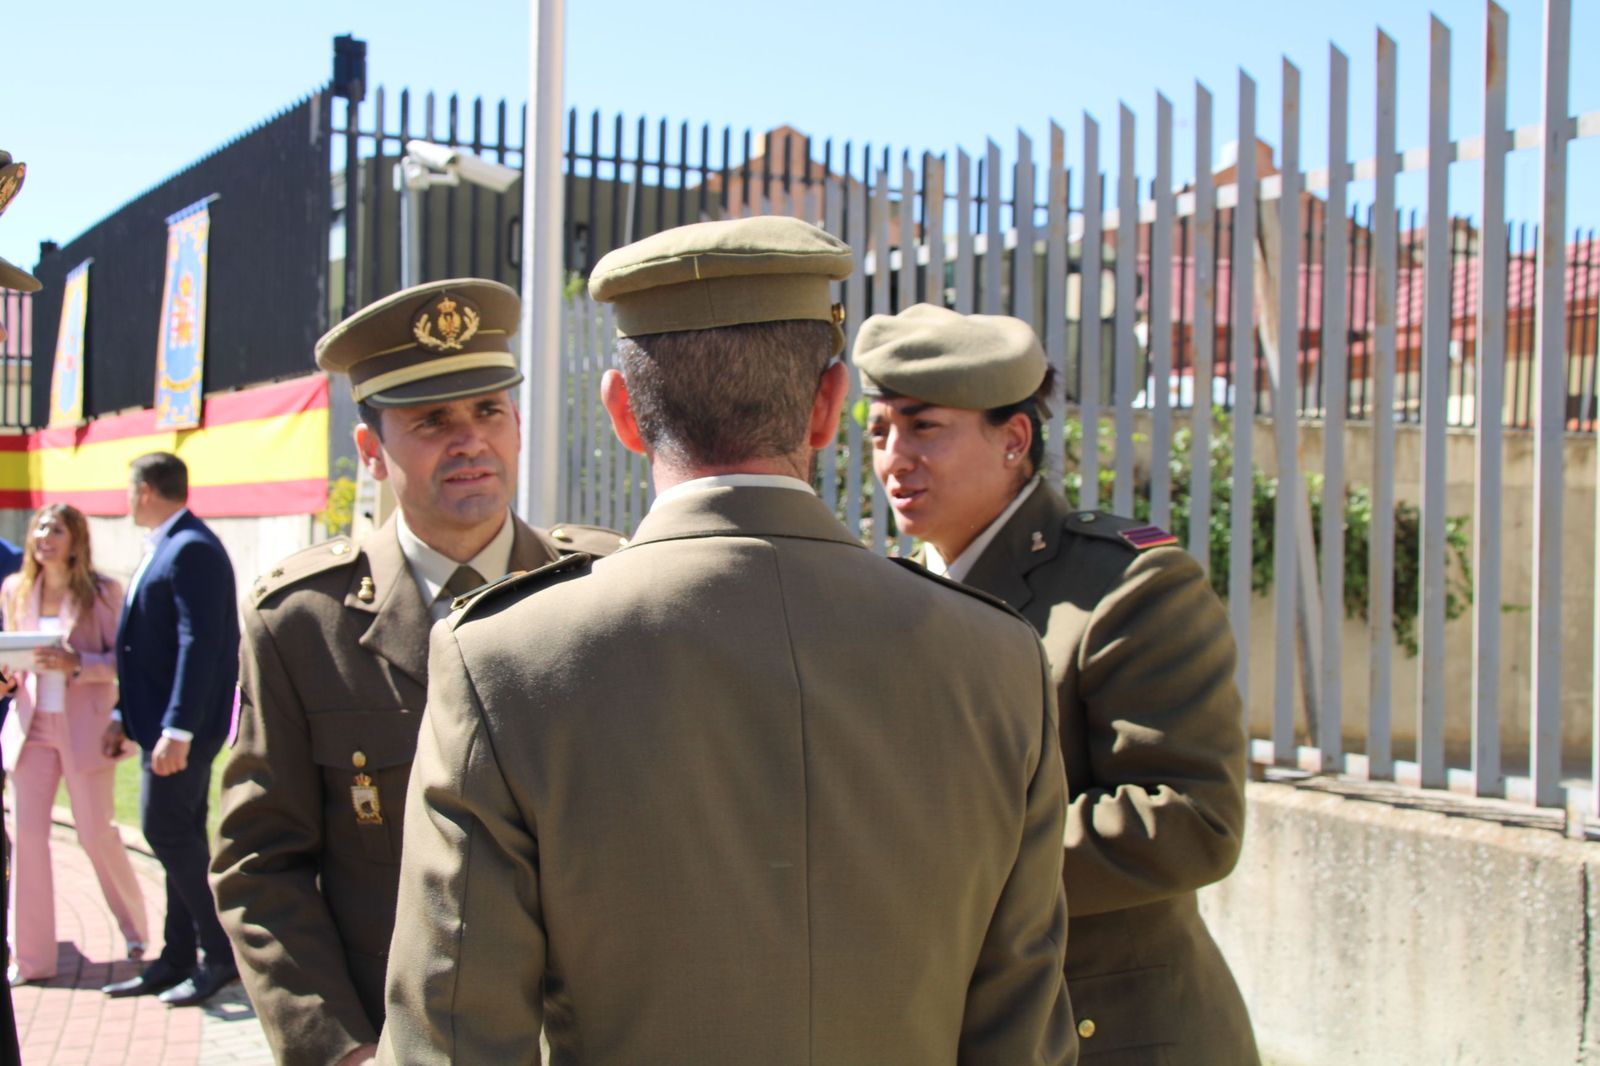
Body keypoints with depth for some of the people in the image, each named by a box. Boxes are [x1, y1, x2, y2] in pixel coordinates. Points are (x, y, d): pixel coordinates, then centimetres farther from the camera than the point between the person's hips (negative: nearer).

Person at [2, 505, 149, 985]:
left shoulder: (102, 592, -3)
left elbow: (122, 659, -5)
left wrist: (75, 664, -21)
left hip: (84, 725, -3)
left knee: (96, 833, 1)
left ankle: (135, 928, 25)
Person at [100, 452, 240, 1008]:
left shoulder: (192, 549, -16)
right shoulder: (163, 548, 16)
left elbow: (199, 644, -23)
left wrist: (176, 730, -26)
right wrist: (124, 716, 17)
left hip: (180, 726, -10)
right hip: (159, 721, 10)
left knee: (169, 834, -8)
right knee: (179, 838, 13)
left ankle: (221, 954, 2)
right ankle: (178, 960, 19)